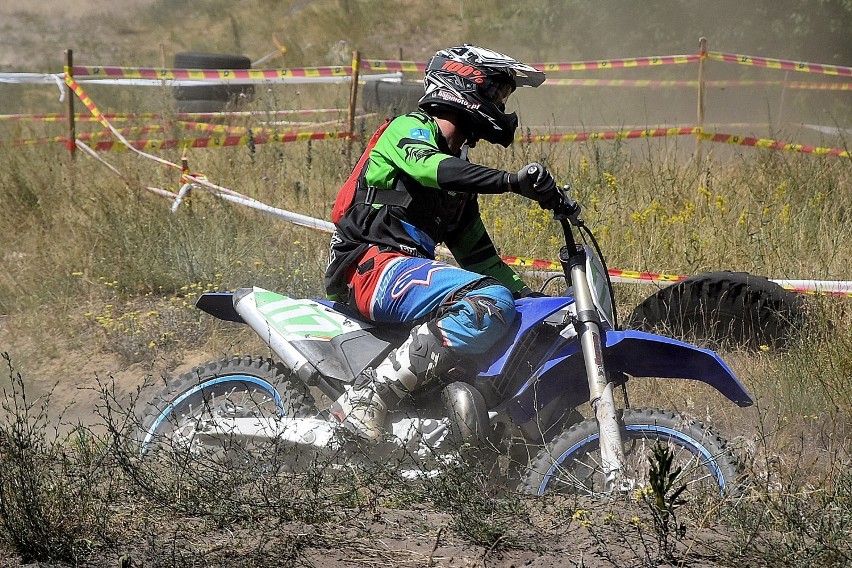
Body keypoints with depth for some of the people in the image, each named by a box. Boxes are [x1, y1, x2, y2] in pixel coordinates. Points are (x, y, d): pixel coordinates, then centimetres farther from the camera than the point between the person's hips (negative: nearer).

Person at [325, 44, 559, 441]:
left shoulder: (460, 168, 26)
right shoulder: (410, 129, 0)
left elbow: (477, 252, 28)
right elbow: (431, 167, -25)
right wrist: (512, 181, -39)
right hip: (372, 263, -10)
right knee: (490, 303, -30)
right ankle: (367, 396, -33)